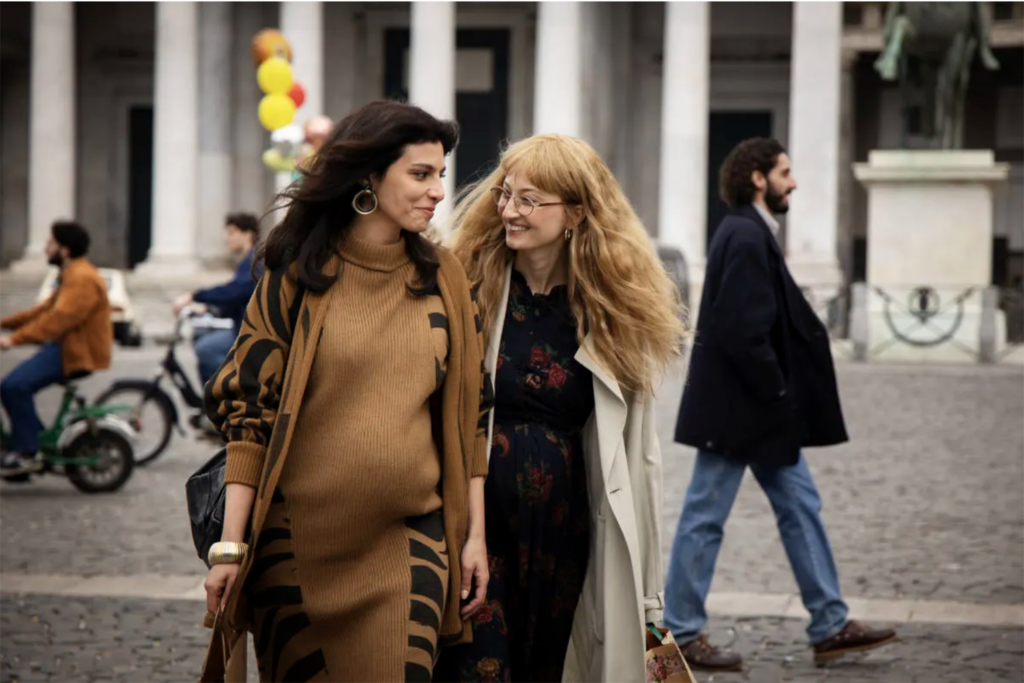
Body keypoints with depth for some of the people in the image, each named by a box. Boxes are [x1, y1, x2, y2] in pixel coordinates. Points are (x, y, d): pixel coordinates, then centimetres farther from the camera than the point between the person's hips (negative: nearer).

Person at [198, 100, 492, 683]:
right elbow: (249, 410, -3)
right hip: (301, 542, -2)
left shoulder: (444, 278, 7)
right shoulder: (297, 276, -1)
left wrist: (475, 534, 6)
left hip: (409, 542, 2)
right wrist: (230, 545, -8)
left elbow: (469, 413, 10)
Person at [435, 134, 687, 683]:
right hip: (474, 522, -3)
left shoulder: (615, 314, 4)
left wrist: (648, 592, 7)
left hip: (562, 534, 3)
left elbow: (637, 456, 7)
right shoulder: (465, 286, -3)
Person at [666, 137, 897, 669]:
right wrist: (777, 395, -16)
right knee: (705, 518, -1)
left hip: (761, 410, 11)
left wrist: (779, 397, 11)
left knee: (800, 506, 12)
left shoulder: (752, 234, 13)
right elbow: (741, 332, -24)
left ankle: (830, 626, 16)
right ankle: (681, 636, 8)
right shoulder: (746, 237, -18)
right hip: (736, 407, -11)